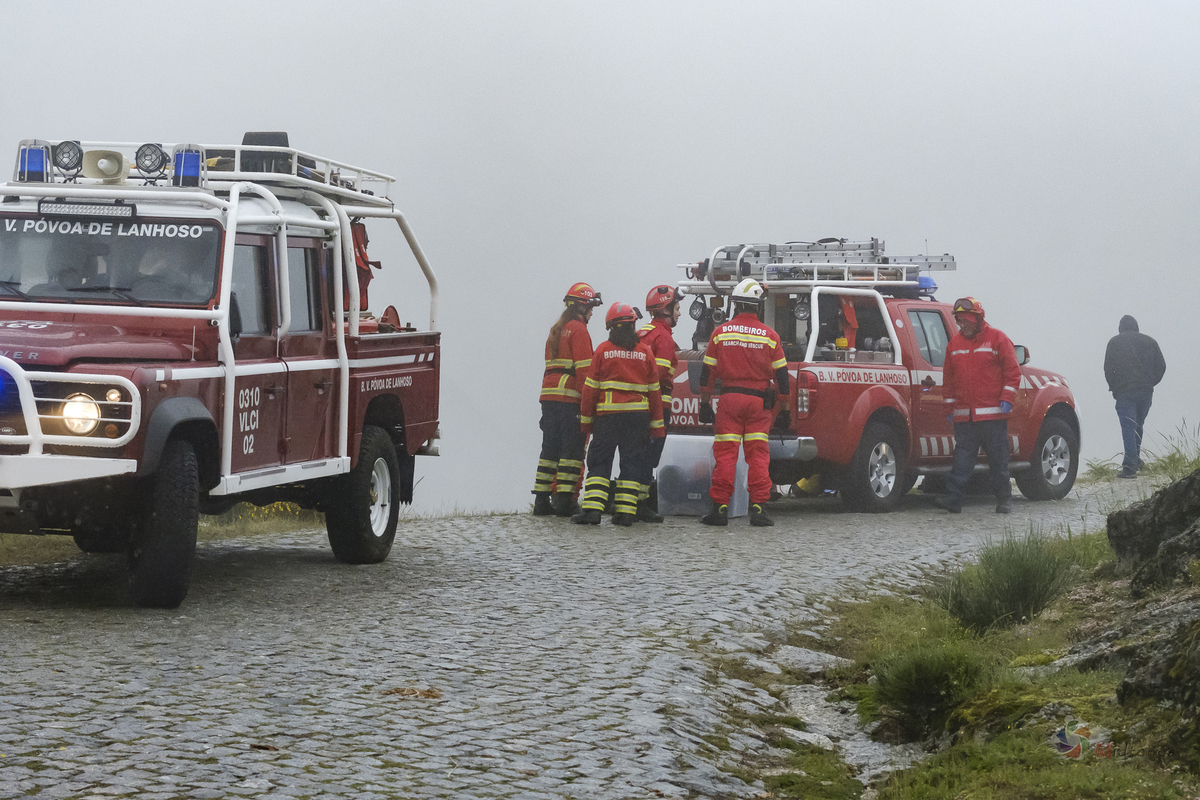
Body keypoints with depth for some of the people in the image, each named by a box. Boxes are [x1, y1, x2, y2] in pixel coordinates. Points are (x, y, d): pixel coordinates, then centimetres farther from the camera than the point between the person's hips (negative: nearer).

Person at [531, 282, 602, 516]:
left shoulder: (556, 330, 19)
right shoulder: (578, 330, -7)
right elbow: (584, 369, -14)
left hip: (549, 396, 8)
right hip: (571, 398, -8)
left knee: (550, 447, 9)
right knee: (572, 448, -4)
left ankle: (542, 499, 7)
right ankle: (565, 499, -8)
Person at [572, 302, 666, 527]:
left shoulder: (603, 350, -1)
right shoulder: (645, 352, 3)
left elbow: (591, 388, 0)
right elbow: (654, 390, 7)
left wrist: (586, 419, 8)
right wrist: (657, 424, 12)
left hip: (607, 415, -1)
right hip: (638, 414, 1)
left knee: (599, 462, 3)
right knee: (632, 463, 6)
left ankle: (592, 508, -8)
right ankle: (625, 511, 0)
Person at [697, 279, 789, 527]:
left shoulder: (721, 333, 1)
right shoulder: (770, 336, 1)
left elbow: (707, 373, 4)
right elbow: (781, 375, 4)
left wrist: (705, 403, 12)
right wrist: (784, 406, 13)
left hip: (729, 398, 0)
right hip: (760, 401, 0)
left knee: (725, 453, 1)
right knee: (758, 454, 3)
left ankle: (720, 507, -1)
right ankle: (757, 507, -2)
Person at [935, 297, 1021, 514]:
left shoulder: (997, 339, 0)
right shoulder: (955, 343, 13)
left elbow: (1012, 370, 0)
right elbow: (948, 377, 18)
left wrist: (1007, 398, -8)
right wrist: (950, 405, 15)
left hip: (993, 413, -3)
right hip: (964, 413, 3)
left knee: (998, 457, 1)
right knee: (962, 455, -3)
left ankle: (1004, 498, 10)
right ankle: (953, 498, -9)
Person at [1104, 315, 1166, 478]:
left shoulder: (1115, 342, 3)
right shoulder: (1149, 341, 11)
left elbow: (1108, 368, -3)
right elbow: (1161, 366, 8)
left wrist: (1113, 387, 10)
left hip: (1124, 391, -3)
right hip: (1146, 391, 3)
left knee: (1128, 428, -6)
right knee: (1138, 427, 17)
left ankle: (1130, 466, -16)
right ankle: (1135, 462, 20)